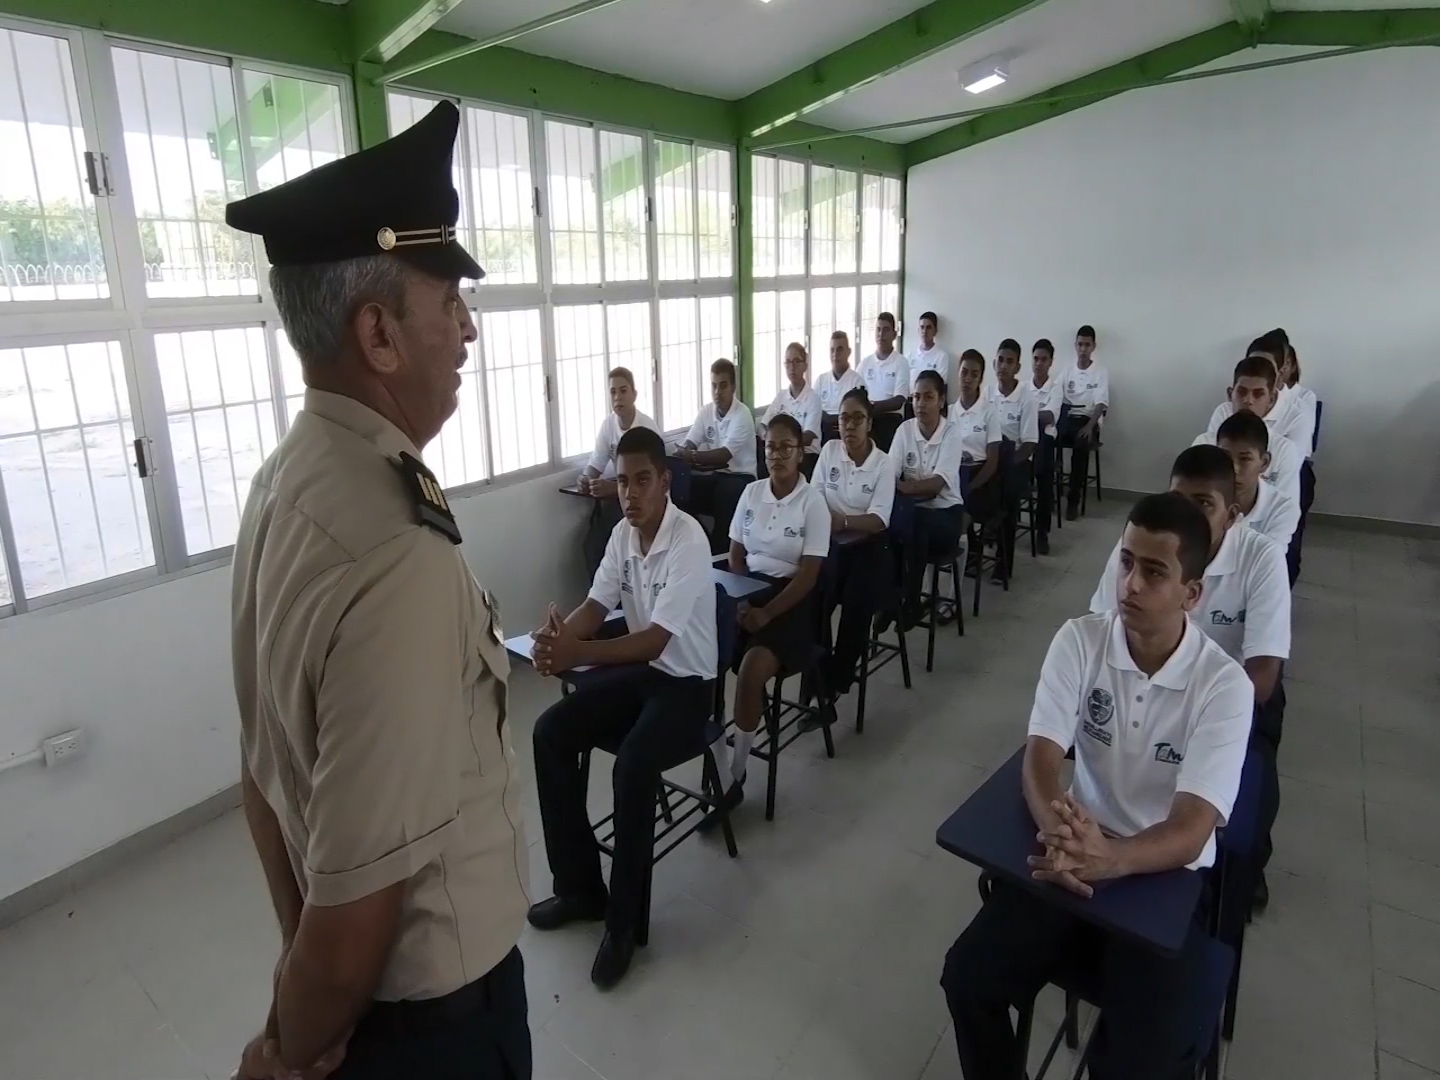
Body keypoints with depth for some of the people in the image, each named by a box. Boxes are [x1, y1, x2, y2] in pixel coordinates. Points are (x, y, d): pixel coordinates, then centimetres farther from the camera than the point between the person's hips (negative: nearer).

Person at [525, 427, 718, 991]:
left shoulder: (688, 542, -23)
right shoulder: (623, 534, 1)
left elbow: (655, 641, -30)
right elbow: (596, 606, 0)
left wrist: (578, 653, -41)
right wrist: (557, 635, -22)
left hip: (685, 682, -7)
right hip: (637, 669, 8)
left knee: (632, 766, -31)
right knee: (550, 733, -7)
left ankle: (624, 921, -8)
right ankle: (580, 887, 7)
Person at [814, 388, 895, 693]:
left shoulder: (882, 463, -4)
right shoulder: (829, 450, 4)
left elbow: (879, 520, -12)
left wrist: (843, 521, -29)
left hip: (866, 545, -2)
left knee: (857, 605, -25)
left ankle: (836, 678, -7)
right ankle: (817, 673, -6)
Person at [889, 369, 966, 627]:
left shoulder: (952, 431, -8)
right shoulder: (904, 429, 2)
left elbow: (938, 484, -18)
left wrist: (903, 486, -27)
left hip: (945, 513, -3)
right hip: (912, 511, 3)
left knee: (913, 524, -34)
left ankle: (908, 603, -16)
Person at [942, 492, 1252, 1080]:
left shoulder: (1225, 685, -15)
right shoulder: (1079, 640, -8)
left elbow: (1189, 833, -23)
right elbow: (1039, 756, -15)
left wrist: (1109, 859, -44)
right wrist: (1058, 830, -38)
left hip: (1165, 873, -2)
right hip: (1071, 854, 2)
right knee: (967, 978, -11)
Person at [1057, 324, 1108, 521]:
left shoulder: (1101, 372, 4)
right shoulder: (1067, 371, 13)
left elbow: (1101, 404, -8)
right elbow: (1057, 399, 3)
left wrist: (1089, 426, -27)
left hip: (1088, 419, -2)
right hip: (1067, 417, 2)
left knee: (1081, 446, -35)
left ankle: (1073, 499, -25)